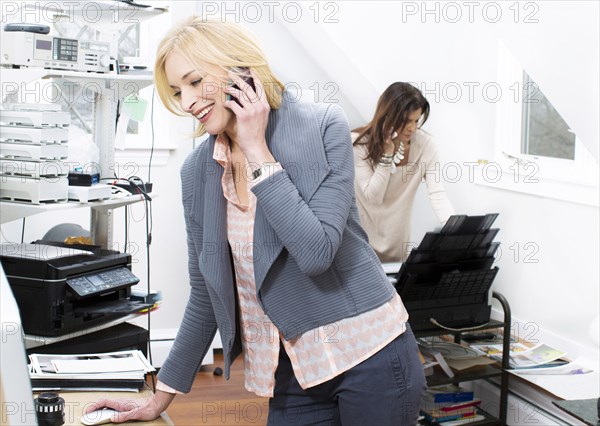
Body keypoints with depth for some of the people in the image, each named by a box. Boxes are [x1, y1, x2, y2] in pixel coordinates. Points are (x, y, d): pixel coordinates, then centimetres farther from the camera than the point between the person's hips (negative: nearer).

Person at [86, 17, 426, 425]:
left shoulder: (323, 126, -10)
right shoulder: (198, 170, 3)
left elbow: (317, 252, -21)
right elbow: (206, 295, 10)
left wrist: (257, 151, -17)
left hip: (370, 355, -3)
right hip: (292, 374, 4)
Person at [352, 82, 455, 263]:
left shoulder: (424, 144, -13)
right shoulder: (359, 143, -18)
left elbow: (437, 193, -19)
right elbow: (372, 197, -19)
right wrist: (387, 154, -26)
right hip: (362, 234, -2)